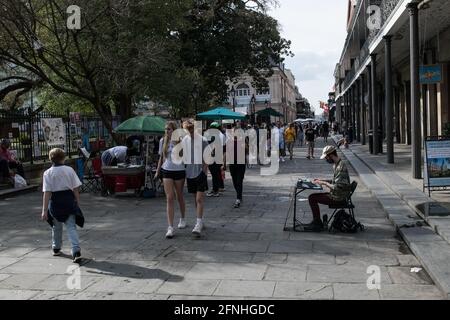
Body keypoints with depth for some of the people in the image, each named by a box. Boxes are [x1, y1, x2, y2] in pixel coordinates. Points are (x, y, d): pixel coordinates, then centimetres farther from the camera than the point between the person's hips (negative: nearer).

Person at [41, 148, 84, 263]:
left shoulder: (48, 173, -6)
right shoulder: (70, 170, -2)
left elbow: (47, 193, -11)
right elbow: (76, 189, -1)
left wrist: (44, 210, -10)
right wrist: (77, 204, 9)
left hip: (55, 201, 0)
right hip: (69, 200, 0)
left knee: (56, 226, 20)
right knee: (71, 227, 1)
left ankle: (56, 249, 40)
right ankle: (76, 251, -13)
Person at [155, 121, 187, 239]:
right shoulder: (163, 141, 4)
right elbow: (161, 157, 14)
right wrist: (158, 171, 14)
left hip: (179, 171, -2)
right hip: (167, 171, 2)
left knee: (179, 196, 13)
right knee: (169, 198, -6)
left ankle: (183, 219, 37)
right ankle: (170, 227, -8)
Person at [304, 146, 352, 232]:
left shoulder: (340, 167, -24)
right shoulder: (337, 164, 9)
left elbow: (337, 187, -27)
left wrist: (324, 183, -16)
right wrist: (322, 181, 11)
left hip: (338, 198, -10)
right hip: (337, 195, 10)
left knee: (312, 198, -10)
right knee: (312, 196, 11)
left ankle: (318, 224, 0)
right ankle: (316, 222, 15)